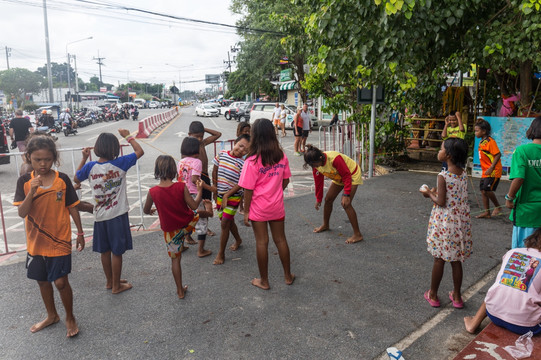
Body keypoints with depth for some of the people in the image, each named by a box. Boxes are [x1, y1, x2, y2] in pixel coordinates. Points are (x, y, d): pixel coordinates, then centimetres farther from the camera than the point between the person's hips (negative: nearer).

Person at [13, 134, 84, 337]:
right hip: (36, 242, 3)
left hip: (59, 241, -3)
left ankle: (70, 317, 23)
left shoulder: (62, 180, -9)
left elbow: (72, 208, -1)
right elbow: (22, 212, -13)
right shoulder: (24, 181, -5)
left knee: (61, 282, -1)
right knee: (42, 281, 18)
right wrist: (32, 190, -27)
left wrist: (80, 233, 2)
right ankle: (52, 315, 40)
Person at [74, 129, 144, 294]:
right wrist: (127, 136, 5)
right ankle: (116, 285, 19)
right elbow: (140, 151, -5)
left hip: (100, 216, 4)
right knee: (117, 252, 8)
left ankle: (110, 282, 33)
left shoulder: (90, 166, -6)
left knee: (104, 251, 18)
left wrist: (84, 158, 12)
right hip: (118, 215, -4)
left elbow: (76, 179, 13)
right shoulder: (120, 163, -15)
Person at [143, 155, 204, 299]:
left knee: (175, 259, 17)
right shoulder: (181, 186, -20)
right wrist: (200, 190, 4)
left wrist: (151, 210, 26)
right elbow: (194, 205, -12)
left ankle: (180, 291, 28)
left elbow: (146, 210, 1)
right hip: (187, 224, -2)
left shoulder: (153, 192, -16)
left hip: (171, 231, 2)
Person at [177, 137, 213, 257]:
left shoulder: (180, 162, 7)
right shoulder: (196, 161, -13)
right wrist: (209, 188, -19)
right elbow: (194, 179, -23)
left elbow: (178, 178, 10)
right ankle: (201, 250, 11)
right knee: (201, 222, 6)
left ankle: (181, 245, 38)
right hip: (194, 195, -7)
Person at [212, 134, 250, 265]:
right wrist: (215, 189, 8)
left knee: (225, 223, -7)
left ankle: (221, 254, 7)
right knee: (229, 221, 19)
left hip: (233, 196, -5)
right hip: (220, 195, 5)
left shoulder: (242, 163, -14)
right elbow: (215, 171, 9)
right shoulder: (222, 154, -1)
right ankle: (238, 240, 46)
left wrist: (227, 195, -18)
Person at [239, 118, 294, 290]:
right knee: (281, 240, 17)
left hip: (258, 208, -4)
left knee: (261, 243, 9)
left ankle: (264, 281, 24)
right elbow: (285, 180, 4)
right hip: (277, 206, 4)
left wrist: (246, 211, -6)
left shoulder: (252, 161, -20)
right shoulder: (281, 156, -6)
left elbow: (248, 189, -16)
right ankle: (288, 276, 32)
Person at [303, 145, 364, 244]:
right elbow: (318, 182, -2)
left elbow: (347, 176, -29)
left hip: (352, 175, -7)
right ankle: (325, 225, 32)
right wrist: (318, 199, 3)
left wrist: (346, 195, -30)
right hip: (339, 177, 7)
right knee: (328, 199, 8)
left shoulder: (334, 158, -38)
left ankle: (357, 234, -9)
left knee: (345, 203, -17)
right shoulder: (316, 164, -15)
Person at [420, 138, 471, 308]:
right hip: (460, 221, 6)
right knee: (456, 260, 15)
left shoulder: (443, 176, -19)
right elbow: (457, 195, 10)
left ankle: (433, 295, 21)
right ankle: (457, 296, 26)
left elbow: (441, 202, -18)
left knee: (439, 259, 7)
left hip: (444, 222, -6)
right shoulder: (464, 174, 2)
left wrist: (429, 194, -2)